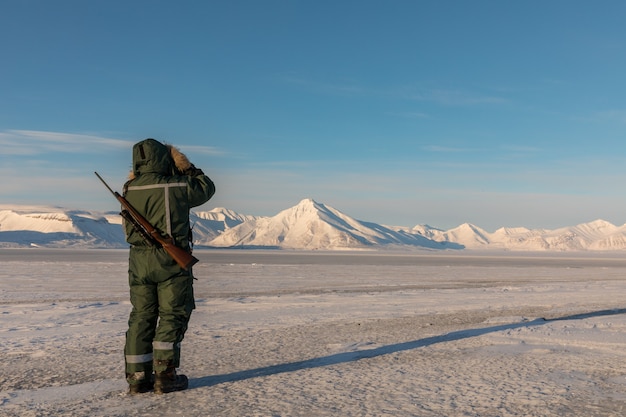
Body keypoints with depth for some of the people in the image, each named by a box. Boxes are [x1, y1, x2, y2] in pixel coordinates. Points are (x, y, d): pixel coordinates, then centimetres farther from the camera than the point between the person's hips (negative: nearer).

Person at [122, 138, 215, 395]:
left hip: (139, 260, 5)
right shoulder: (178, 186, -10)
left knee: (141, 317, 11)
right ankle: (164, 376, 4)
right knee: (172, 316, 4)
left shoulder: (129, 190, 1)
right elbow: (207, 188, 8)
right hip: (171, 260, -4)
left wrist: (134, 177, 23)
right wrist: (186, 167, 17)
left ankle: (137, 378, 14)